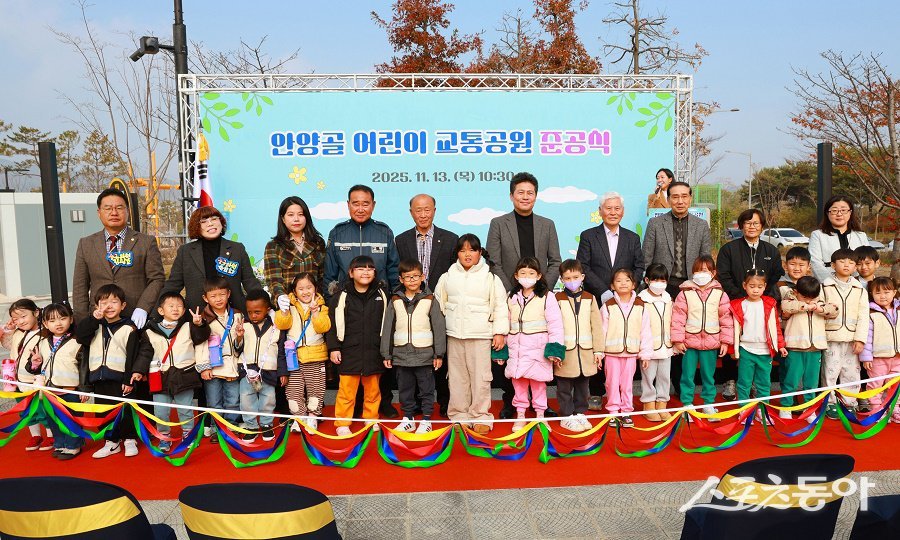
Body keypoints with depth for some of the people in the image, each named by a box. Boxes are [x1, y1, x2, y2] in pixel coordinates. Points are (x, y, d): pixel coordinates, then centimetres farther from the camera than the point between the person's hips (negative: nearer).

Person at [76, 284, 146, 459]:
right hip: (99, 378, 5)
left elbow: (132, 355, -7)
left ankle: (130, 440, 16)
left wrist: (129, 379, -12)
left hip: (120, 378, -5)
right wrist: (94, 318, -15)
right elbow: (80, 336, -6)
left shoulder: (128, 328, -3)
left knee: (124, 410, 0)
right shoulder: (95, 326, 13)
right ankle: (112, 441, 22)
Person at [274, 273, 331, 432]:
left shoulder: (321, 306, 3)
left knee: (315, 387, 6)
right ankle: (299, 416, 18)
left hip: (315, 355, 0)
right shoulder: (290, 305, 4)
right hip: (294, 355, 1)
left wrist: (315, 311, -23)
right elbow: (281, 324, -8)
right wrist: (284, 310, -25)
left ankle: (312, 416, 21)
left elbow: (324, 327, -10)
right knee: (294, 389, 3)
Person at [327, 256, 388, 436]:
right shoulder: (342, 297, -2)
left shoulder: (380, 295, 6)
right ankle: (342, 423, 14)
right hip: (349, 352, -2)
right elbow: (333, 324, -1)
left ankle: (371, 420, 28)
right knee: (347, 390, 1)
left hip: (374, 352, 2)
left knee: (372, 390, 12)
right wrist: (333, 347, -5)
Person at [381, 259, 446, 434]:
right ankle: (408, 418, 25)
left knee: (426, 389, 5)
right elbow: (387, 328, 7)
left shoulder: (430, 300, -2)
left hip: (424, 354, -3)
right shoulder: (395, 301, 5)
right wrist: (387, 354, 5)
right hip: (401, 354, 3)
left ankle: (426, 419, 16)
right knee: (405, 389, 12)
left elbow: (439, 327, -2)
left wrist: (439, 354, -5)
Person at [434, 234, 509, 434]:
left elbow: (500, 306, 0)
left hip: (480, 335, -2)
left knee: (480, 376, 1)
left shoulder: (490, 278, 0)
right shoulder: (447, 277, 7)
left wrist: (500, 332, -4)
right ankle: (459, 415, 20)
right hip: (454, 335, 3)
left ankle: (480, 417, 12)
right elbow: (439, 304, 13)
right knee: (457, 376, 9)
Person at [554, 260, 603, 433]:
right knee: (565, 387, 5)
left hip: (585, 352, 3)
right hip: (565, 352, -3)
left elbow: (597, 326, 5)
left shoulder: (590, 299, 5)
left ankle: (580, 413, 27)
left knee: (582, 386, 14)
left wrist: (598, 350, 2)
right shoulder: (558, 299, -3)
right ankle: (567, 417, 16)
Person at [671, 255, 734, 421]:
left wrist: (725, 341, 0)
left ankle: (709, 404, 25)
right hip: (689, 342, -1)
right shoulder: (685, 293, -3)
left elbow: (726, 318, 4)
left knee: (708, 375, 12)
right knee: (688, 375, 5)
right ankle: (687, 404, 16)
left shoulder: (720, 294, 2)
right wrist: (678, 339, -8)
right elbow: (678, 317, -4)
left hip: (711, 343, 1)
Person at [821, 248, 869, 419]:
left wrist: (860, 339, -6)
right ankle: (829, 403, 12)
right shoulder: (826, 287, 1)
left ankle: (850, 403, 19)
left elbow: (864, 316, 1)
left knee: (851, 372, 7)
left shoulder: (860, 290, 5)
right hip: (831, 337, -2)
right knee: (830, 371, 2)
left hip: (852, 338, 2)